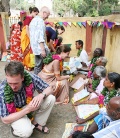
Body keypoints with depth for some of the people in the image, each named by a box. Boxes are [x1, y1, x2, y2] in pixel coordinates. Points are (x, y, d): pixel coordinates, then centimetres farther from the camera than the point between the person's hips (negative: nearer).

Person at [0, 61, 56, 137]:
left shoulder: (30, 78, -28)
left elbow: (49, 88, -12)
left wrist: (42, 95, -36)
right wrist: (28, 109, -36)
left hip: (30, 104, 4)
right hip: (16, 113, -3)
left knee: (51, 99, -20)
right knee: (26, 131, -31)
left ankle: (36, 123, 1)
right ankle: (17, 128, 5)